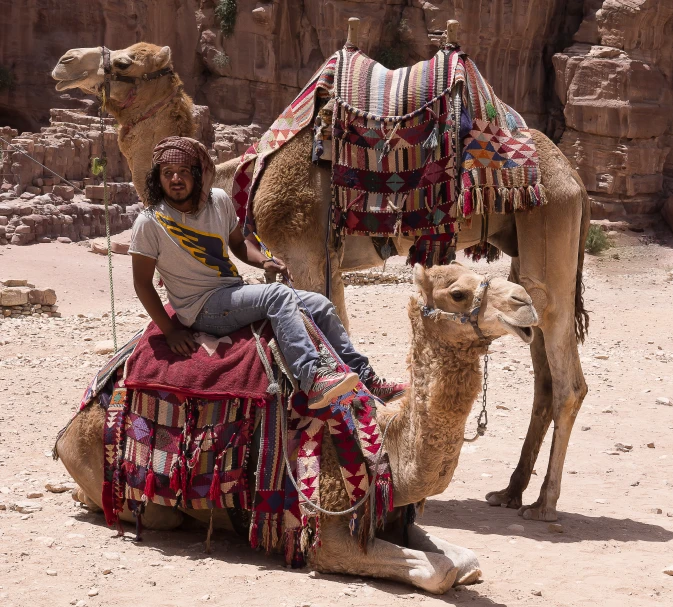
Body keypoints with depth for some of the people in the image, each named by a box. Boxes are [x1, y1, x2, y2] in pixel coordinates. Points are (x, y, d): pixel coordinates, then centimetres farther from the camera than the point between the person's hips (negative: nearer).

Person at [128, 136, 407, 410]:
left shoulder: (219, 201, 4)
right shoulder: (150, 223, -13)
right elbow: (142, 283, -8)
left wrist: (263, 261, -2)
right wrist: (170, 330, -12)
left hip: (235, 293, 7)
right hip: (201, 309, -7)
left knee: (319, 304, -2)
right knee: (277, 295, -30)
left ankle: (365, 378, 3)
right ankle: (312, 379, -42)